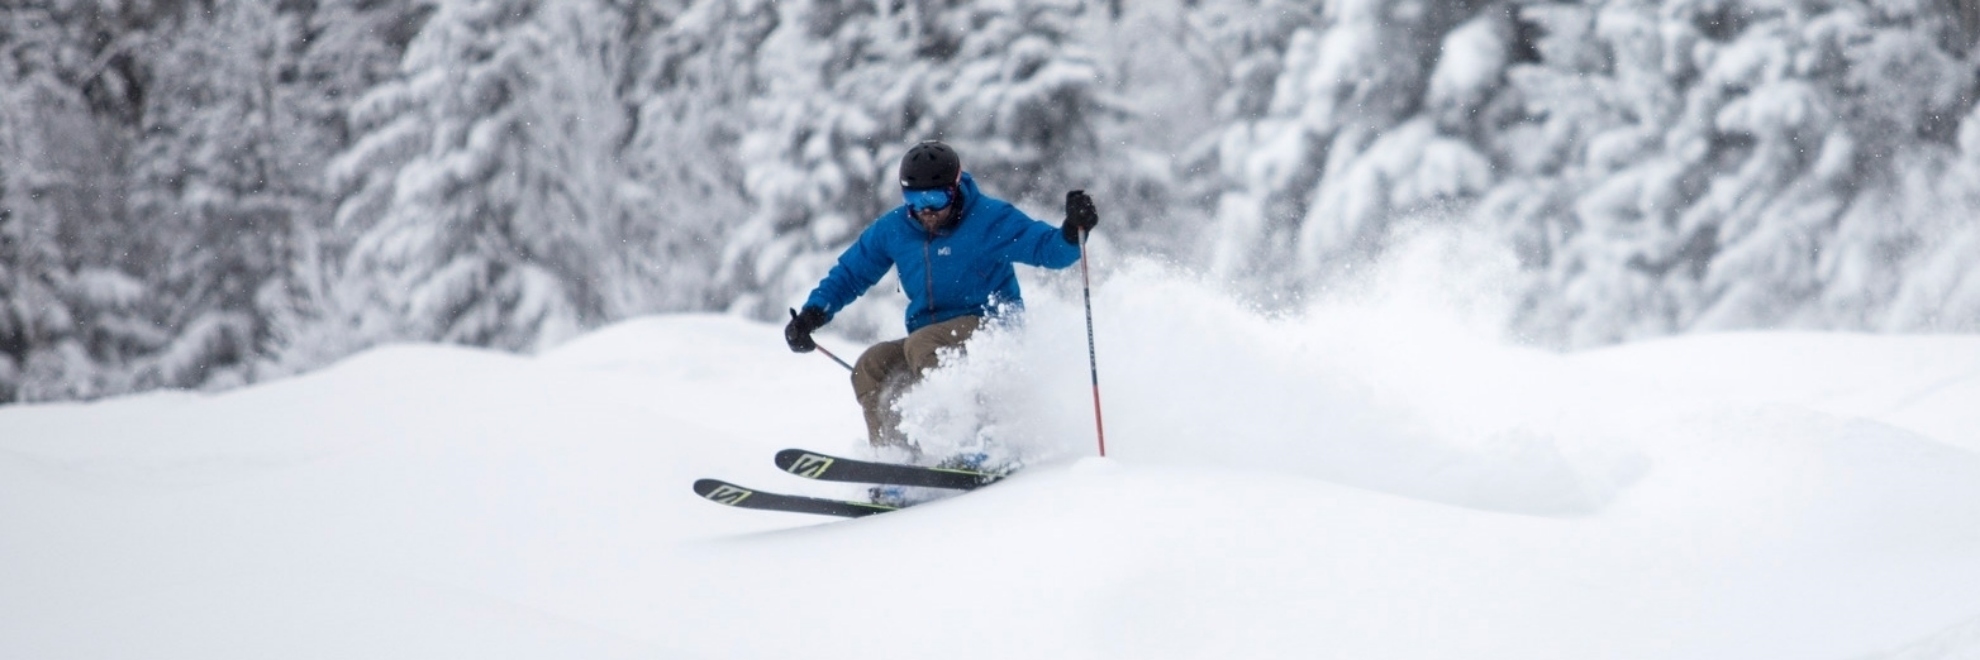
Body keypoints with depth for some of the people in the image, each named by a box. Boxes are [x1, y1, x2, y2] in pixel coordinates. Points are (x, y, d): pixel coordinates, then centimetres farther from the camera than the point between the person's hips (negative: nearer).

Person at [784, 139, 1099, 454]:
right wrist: (812, 314, -1)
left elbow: (1048, 248, -18)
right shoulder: (893, 229, 2)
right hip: (932, 337, 6)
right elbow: (849, 274, 13)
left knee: (922, 345, -32)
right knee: (871, 366, -16)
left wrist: (1073, 231, -40)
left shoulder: (989, 219, -12)